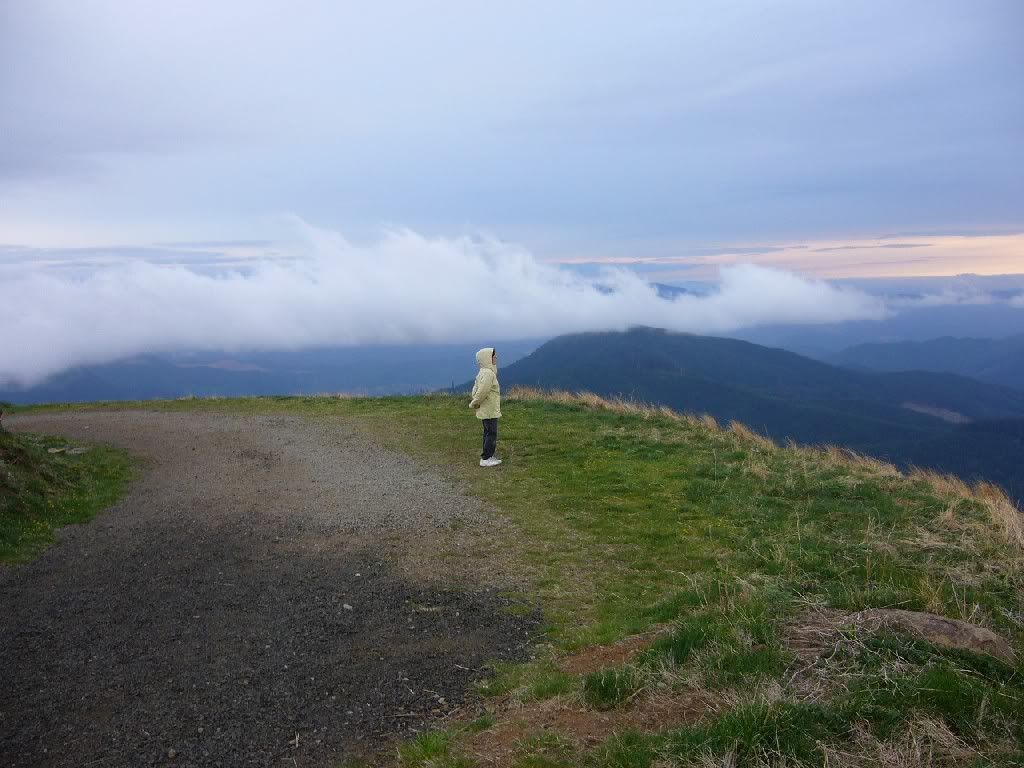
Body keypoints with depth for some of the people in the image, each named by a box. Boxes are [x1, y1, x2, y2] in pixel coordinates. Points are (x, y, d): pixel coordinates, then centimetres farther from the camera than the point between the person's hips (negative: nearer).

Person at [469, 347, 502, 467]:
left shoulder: (483, 373, 13)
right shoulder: (488, 373, -20)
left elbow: (476, 389, 18)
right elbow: (482, 392, -25)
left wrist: (474, 403, 11)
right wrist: (474, 404, -11)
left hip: (486, 410, 10)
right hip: (490, 411, -10)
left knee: (488, 433, 16)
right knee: (491, 433, -5)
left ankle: (487, 456, 23)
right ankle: (486, 459, -1)